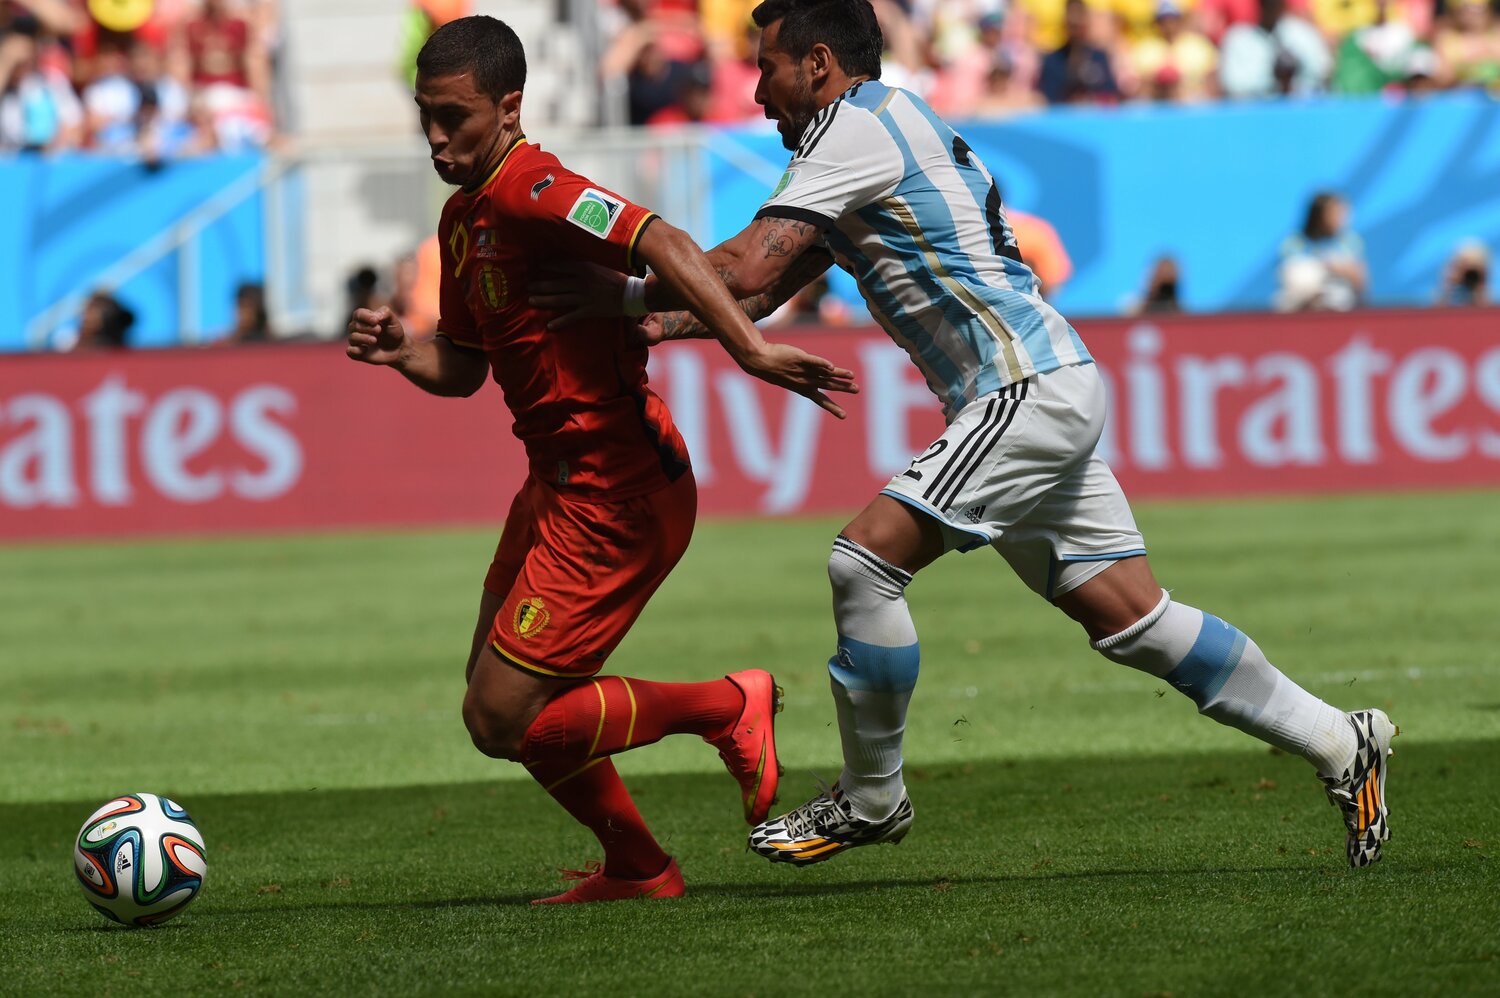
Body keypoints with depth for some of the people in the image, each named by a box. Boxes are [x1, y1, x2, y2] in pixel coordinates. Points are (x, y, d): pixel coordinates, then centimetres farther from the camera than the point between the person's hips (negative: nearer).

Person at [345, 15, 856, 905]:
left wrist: (748, 346, -45)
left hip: (615, 497, -10)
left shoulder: (530, 190, -19)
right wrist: (401, 352, 1)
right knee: (492, 691, 17)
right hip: (558, 481, 10)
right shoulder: (463, 217, 12)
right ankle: (637, 867, 29)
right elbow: (464, 366, 22)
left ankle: (729, 708, 3)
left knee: (502, 720, -10)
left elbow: (664, 245, -34)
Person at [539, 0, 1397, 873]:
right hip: (1048, 390, 10)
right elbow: (765, 293, 24)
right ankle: (1341, 744, 13)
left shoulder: (857, 128, -9)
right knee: (1130, 618, 8)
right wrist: (655, 325, 13)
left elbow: (747, 269, -18)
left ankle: (871, 799, -2)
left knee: (868, 559, -15)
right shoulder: (891, 127, 22)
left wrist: (625, 295, -6)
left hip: (1029, 391, -10)